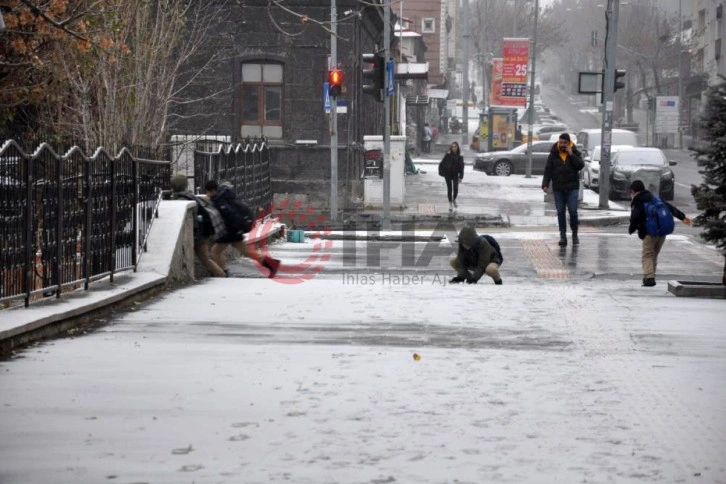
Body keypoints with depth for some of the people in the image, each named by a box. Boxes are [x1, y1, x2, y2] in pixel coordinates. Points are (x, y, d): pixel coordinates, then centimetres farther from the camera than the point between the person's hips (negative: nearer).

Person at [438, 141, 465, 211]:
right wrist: (442, 172, -3)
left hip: (455, 174, 0)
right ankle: (450, 204, 11)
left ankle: (454, 200, 19)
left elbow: (461, 167, 0)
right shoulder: (448, 155, -4)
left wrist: (461, 177, -6)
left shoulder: (460, 157, -1)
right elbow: (441, 164, 3)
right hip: (448, 174, 0)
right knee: (449, 189, 2)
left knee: (455, 188, -10)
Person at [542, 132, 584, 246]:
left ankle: (575, 234, 8)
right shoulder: (553, 154, 4)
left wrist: (571, 155, -16)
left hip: (572, 187, -1)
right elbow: (548, 170, 1)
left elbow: (581, 165, -11)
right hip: (558, 188, 1)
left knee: (573, 211, -6)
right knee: (560, 212, 3)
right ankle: (563, 236, 8)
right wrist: (545, 184, -9)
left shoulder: (575, 153, 3)